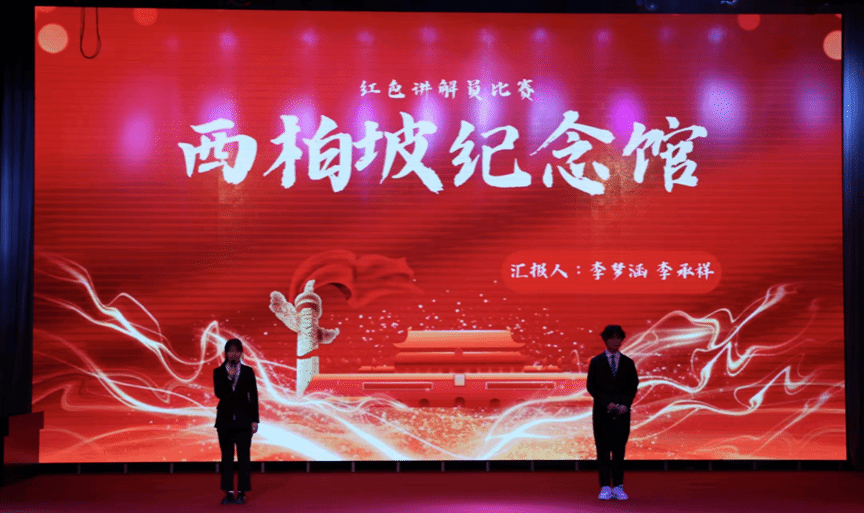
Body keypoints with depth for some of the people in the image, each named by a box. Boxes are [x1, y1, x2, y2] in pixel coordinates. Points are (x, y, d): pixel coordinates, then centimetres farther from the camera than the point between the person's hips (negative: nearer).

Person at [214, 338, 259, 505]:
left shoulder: (248, 372, 2)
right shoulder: (218, 372, 3)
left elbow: (253, 396, 2)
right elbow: (219, 393, -9)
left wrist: (255, 420, -3)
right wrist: (230, 377, -18)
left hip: (244, 419, -1)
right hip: (225, 418, 1)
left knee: (243, 456, -1)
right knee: (227, 456, 4)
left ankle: (242, 492, 5)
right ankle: (229, 492, 10)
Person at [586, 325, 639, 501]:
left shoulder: (628, 363, 9)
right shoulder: (596, 362, 5)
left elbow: (633, 387, 6)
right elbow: (591, 386, 0)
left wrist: (625, 404, -10)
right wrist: (607, 403, -11)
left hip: (622, 412, 1)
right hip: (601, 411, -1)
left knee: (619, 449, 1)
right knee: (603, 449, -1)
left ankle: (618, 487, 6)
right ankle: (605, 487, 2)